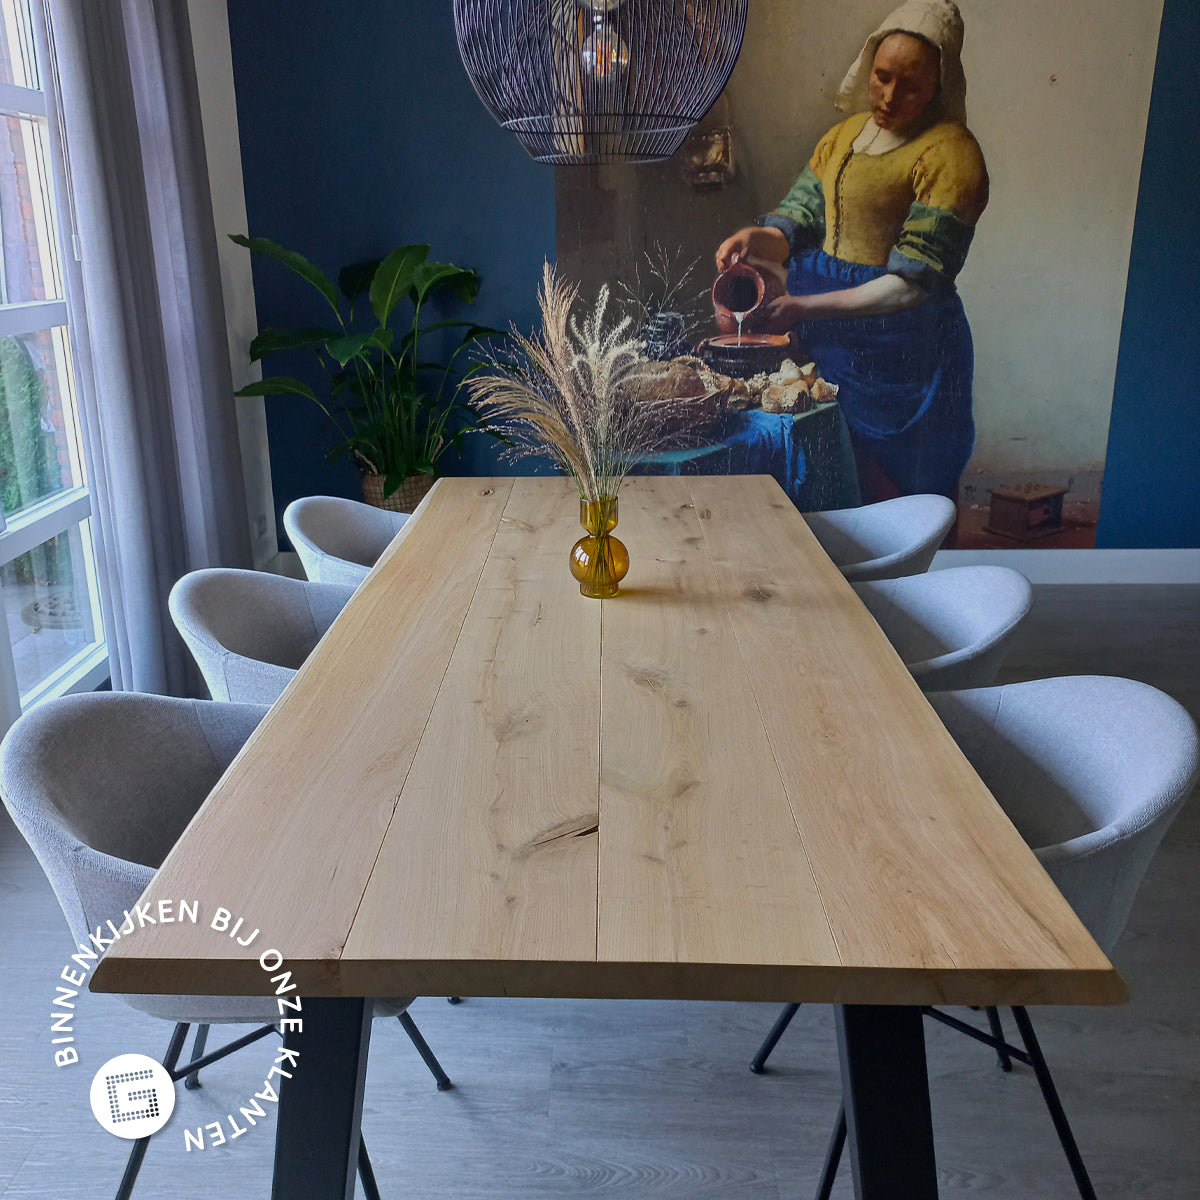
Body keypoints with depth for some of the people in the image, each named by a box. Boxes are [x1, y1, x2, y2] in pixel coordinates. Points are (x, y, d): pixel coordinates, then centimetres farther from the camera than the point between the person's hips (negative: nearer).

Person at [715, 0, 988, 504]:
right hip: (823, 342, 7)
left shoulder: (949, 152, -10)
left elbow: (911, 283, -18)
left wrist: (804, 307, -23)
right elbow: (795, 222, 8)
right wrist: (755, 239, -16)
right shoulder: (844, 133, 14)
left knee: (888, 496, 2)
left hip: (896, 345, -6)